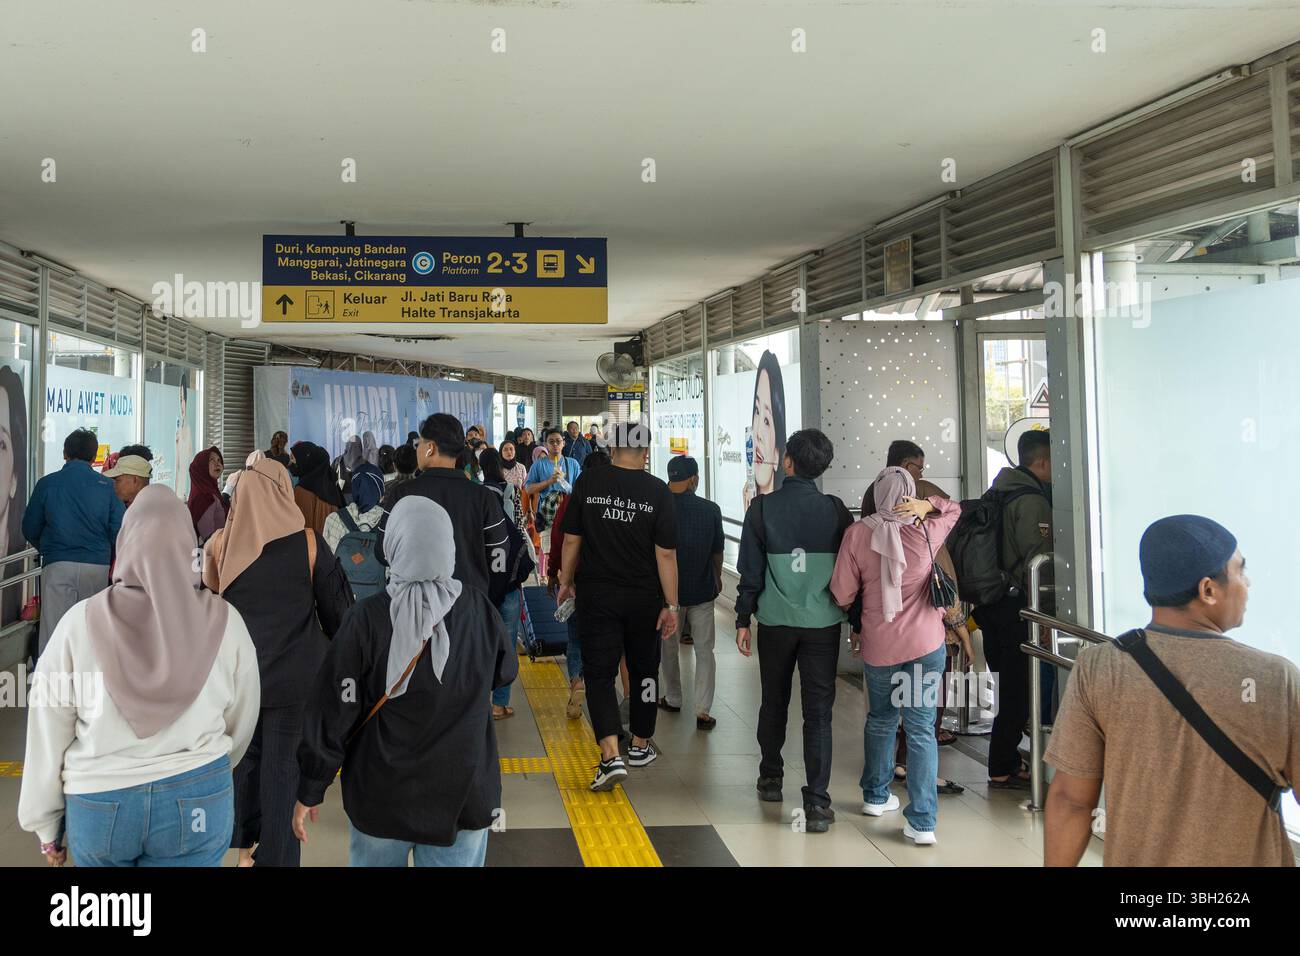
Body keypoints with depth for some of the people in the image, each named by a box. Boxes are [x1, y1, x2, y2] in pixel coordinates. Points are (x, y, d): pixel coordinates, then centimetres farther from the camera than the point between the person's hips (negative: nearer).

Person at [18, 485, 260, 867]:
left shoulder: (80, 622, -10)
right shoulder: (226, 622, -9)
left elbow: (48, 736, -3)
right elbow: (241, 724, 4)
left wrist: (46, 823, 11)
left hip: (98, 804, 1)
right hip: (197, 802, -1)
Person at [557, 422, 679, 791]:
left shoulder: (588, 483, -6)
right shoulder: (658, 491, -9)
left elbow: (571, 540, -1)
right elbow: (666, 554, -10)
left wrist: (566, 582, 13)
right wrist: (671, 604, -4)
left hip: (596, 595, 0)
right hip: (643, 597, 1)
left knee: (599, 672, 2)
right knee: (644, 669, 18)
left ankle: (611, 756, -12)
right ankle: (640, 745, 31)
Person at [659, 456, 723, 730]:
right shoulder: (711, 510, -10)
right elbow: (717, 551, 2)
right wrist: (717, 576, 22)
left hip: (668, 590, 0)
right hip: (702, 589, 0)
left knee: (669, 647, 18)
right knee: (704, 650, 7)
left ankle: (673, 699, 32)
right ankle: (703, 710, 1)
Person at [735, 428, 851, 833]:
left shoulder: (763, 508, -5)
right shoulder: (836, 510, -3)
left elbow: (750, 570, -3)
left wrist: (743, 620, 5)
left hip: (775, 621, 1)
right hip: (824, 622, 0)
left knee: (774, 701, 18)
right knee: (818, 710, 2)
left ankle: (770, 778, 33)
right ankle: (816, 803, -3)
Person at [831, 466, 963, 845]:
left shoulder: (857, 534, -9)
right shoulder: (926, 532, -6)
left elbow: (842, 594, -5)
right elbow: (955, 509, 16)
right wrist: (927, 506, -2)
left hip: (878, 645, 1)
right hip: (926, 643, -1)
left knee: (881, 719, 21)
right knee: (922, 729, 2)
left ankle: (875, 796, 35)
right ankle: (922, 822, 2)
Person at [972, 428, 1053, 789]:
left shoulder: (1002, 494, 15)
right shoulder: (1032, 500, -15)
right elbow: (1037, 562, -19)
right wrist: (1046, 611, -14)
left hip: (994, 602, 10)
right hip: (1018, 608, -10)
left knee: (1011, 687, 17)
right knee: (1018, 691, -3)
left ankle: (1006, 758, 25)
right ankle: (1003, 769, 3)